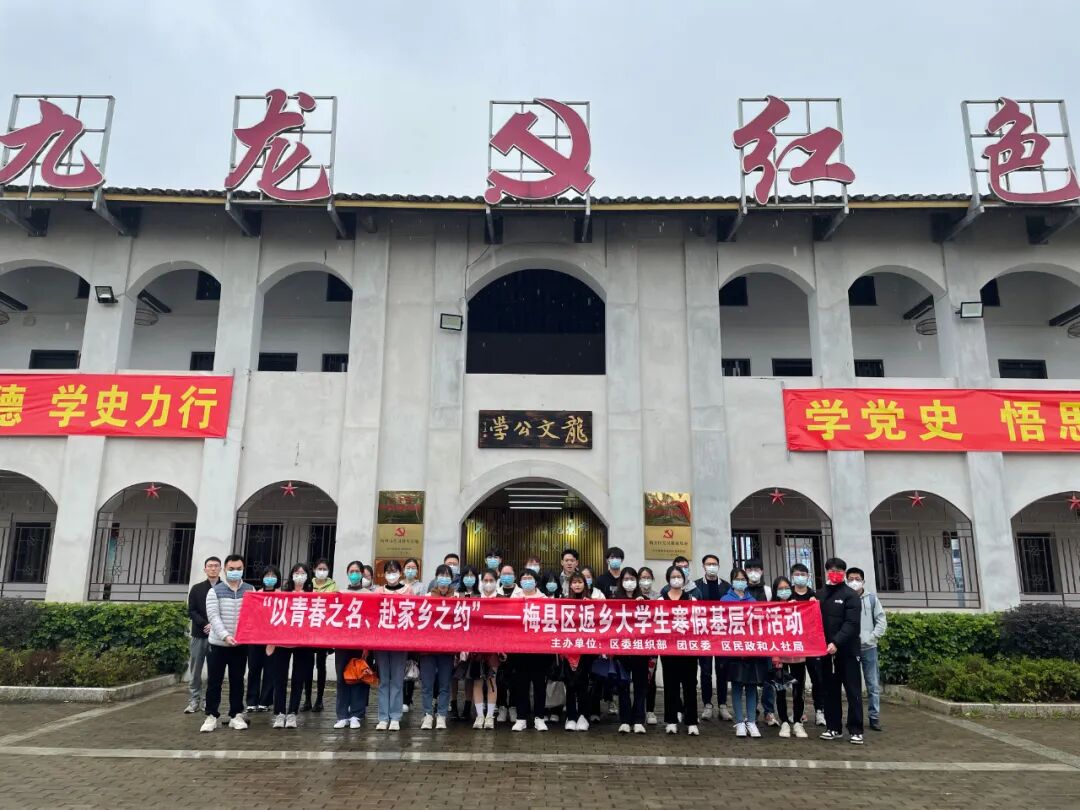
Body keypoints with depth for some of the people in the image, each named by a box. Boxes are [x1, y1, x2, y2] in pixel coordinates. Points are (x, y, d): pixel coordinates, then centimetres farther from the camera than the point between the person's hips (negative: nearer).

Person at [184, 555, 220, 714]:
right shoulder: (196, 589, 9)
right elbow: (191, 611, 2)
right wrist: (205, 624, -14)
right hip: (199, 634, 2)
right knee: (195, 670, 5)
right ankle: (194, 701, 12)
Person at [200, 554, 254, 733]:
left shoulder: (250, 590, 5)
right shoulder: (215, 591, 0)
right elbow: (213, 617, -9)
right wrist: (225, 636, -22)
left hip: (241, 644, 1)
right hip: (218, 643, -1)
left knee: (237, 681, 7)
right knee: (214, 681, 3)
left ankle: (236, 715, 16)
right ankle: (211, 716, 13)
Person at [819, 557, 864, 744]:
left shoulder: (851, 595, -3)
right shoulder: (821, 596, 13)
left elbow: (852, 623, -14)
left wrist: (836, 642, -25)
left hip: (847, 650, -5)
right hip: (826, 650, 5)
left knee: (853, 691, 1)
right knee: (830, 691, 10)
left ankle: (856, 730, 6)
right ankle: (833, 727, 19)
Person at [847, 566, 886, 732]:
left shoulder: (872, 598, 4)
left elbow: (881, 620, 4)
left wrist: (872, 637, -6)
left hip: (868, 647, 1)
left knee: (873, 685, 5)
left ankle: (874, 718, 14)